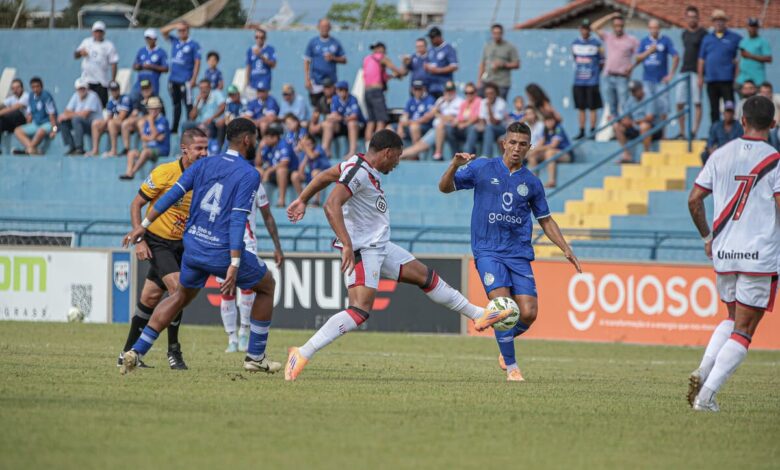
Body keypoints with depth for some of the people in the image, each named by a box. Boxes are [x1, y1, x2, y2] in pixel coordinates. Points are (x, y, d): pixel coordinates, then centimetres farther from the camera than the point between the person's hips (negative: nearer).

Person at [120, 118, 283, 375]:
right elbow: (238, 219, -17)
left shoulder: (203, 165, 9)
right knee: (267, 286, 19)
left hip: (192, 247, 5)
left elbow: (173, 194, 2)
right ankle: (255, 358, 20)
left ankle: (136, 352, 15)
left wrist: (144, 225, 6)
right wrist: (234, 265, -21)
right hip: (223, 251, -5)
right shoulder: (249, 175, -8)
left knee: (181, 296, 27)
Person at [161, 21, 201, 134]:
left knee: (188, 104, -6)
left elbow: (197, 62, -6)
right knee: (176, 104, 12)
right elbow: (163, 31, 9)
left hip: (186, 80, -6)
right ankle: (174, 128, 18)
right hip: (173, 79, 6)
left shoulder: (193, 45, -2)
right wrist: (175, 26, -6)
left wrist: (194, 79, -13)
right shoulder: (174, 41, 13)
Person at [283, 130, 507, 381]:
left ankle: (478, 315, 35)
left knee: (425, 276, 20)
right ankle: (302, 354, -26)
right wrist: (347, 244, -38)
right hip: (362, 251, -11)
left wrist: (302, 200, 35)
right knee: (360, 310, -23)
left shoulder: (361, 165, 8)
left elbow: (325, 176, 22)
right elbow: (331, 205, -32)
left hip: (381, 247, 11)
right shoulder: (359, 172, -21)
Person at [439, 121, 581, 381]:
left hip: (519, 254, 3)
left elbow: (545, 220, 20)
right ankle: (511, 366, -7)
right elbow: (445, 187, 6)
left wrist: (566, 249, 10)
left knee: (528, 313, -10)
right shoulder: (482, 168, 4)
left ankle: (506, 342, 23)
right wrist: (455, 165, -14)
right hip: (488, 251, -3)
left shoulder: (531, 182, 10)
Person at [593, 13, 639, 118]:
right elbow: (595, 27, 6)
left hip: (622, 77, -4)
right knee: (611, 106, 9)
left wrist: (632, 66, -13)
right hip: (610, 76, 4)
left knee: (624, 105, -12)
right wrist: (609, 17, 4)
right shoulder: (608, 37, 10)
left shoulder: (631, 40, 0)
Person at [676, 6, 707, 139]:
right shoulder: (685, 34, 16)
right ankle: (682, 132, 11)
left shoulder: (702, 33, -4)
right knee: (680, 104, 4)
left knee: (697, 103, -7)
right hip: (684, 71, 7)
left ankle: (694, 131, -7)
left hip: (696, 71, -7)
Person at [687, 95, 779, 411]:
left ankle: (703, 370, 1)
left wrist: (707, 237, 19)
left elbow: (694, 200, 6)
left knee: (733, 319, 24)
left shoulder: (721, 155, 6)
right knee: (743, 331, 1)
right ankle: (706, 395, -10)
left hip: (723, 254, 5)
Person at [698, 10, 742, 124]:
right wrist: (700, 76, 7)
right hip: (711, 79, 4)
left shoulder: (735, 38, 3)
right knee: (714, 109, 8)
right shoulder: (707, 38, 13)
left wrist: (737, 77, -3)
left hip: (727, 79, -4)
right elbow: (701, 59, 14)